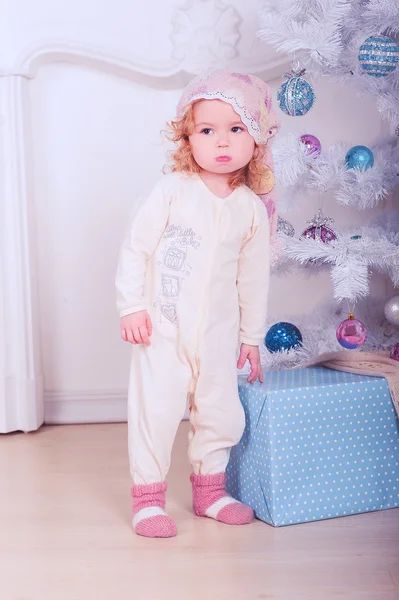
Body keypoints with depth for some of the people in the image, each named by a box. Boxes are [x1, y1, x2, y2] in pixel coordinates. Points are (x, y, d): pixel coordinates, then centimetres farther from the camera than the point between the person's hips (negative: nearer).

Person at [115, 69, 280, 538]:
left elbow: (254, 278, 10)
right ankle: (148, 498, 15)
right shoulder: (172, 190, -7)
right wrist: (131, 307, -10)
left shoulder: (253, 209, 2)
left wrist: (252, 336, 14)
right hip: (163, 330, -3)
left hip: (218, 335, 4)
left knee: (221, 413, 11)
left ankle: (209, 491, 32)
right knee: (155, 411, -2)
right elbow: (135, 248, -5)